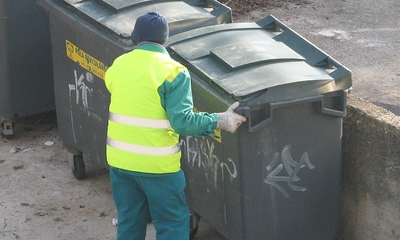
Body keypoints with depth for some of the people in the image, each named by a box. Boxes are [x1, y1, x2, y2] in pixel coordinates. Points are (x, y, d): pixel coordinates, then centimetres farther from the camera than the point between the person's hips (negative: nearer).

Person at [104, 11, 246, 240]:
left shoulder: (117, 66, 3)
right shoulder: (173, 72, -14)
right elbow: (182, 122, -20)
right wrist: (220, 120, -12)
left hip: (119, 159, 5)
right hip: (156, 163, -5)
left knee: (129, 221, 18)